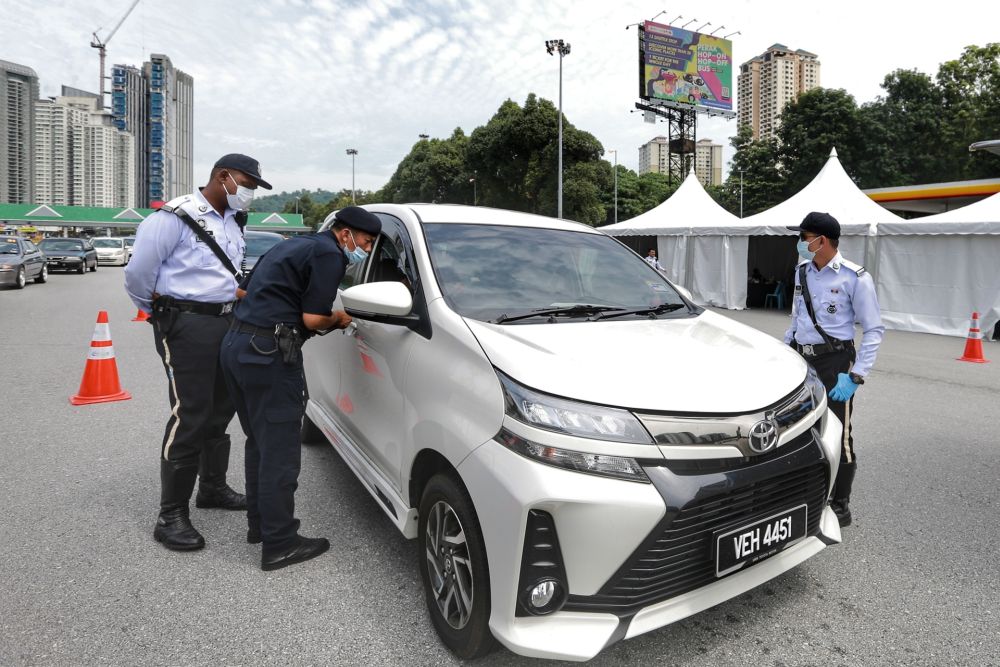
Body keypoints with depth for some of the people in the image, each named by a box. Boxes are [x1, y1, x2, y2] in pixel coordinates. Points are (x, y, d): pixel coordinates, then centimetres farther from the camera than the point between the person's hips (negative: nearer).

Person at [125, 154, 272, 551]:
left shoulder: (234, 223, 14)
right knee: (189, 416, -8)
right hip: (187, 327, -8)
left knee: (220, 410, 15)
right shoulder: (176, 217, -11)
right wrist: (160, 312, 4)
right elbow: (138, 274, -9)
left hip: (228, 324, 8)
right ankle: (171, 516, 2)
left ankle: (212, 488, 31)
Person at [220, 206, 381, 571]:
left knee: (260, 441, 18)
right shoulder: (329, 255, -8)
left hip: (237, 344, 10)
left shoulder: (297, 245, 21)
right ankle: (279, 544, 5)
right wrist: (339, 318, 7)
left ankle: (260, 523, 30)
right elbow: (312, 319, -14)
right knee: (280, 448, -3)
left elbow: (250, 292, 23)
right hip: (269, 352, -10)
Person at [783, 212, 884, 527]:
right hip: (801, 359, 6)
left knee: (837, 435, 2)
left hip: (834, 361, -6)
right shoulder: (802, 272, 9)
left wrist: (856, 376, -15)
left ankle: (840, 506, 18)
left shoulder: (854, 277, -10)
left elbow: (874, 330, -9)